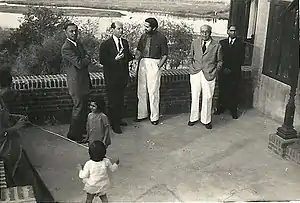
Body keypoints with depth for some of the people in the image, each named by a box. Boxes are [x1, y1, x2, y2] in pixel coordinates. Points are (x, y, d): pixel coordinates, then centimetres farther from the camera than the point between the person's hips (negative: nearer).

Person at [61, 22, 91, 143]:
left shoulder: (79, 44, 13)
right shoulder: (66, 48, -18)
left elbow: (86, 58, 16)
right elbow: (79, 64, -23)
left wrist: (85, 60, -3)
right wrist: (87, 59, -5)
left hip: (84, 81, 9)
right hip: (76, 82, -9)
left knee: (84, 107, 18)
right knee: (78, 108, -2)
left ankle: (82, 130, 33)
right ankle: (73, 134, 10)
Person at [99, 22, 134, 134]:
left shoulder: (125, 42, 9)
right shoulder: (106, 44, -10)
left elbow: (128, 56, 12)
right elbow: (102, 61, -14)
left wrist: (132, 56, -10)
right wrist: (115, 60, -26)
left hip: (123, 75, 6)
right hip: (112, 76, -6)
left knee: (120, 99, 16)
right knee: (113, 101, 0)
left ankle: (118, 119, 32)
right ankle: (114, 124, 10)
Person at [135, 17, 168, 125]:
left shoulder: (161, 38, -3)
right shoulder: (143, 36, 11)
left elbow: (165, 55, -1)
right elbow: (139, 50, 19)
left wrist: (159, 65, -11)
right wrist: (137, 57, -1)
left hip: (154, 63, -5)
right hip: (143, 63, 5)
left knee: (153, 91, -4)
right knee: (141, 90, 8)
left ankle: (154, 116, 6)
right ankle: (142, 114, 20)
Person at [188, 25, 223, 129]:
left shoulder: (216, 46, -1)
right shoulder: (194, 43, 7)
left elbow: (219, 61, 8)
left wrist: (214, 72, -2)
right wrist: (192, 66, 7)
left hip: (209, 75, -2)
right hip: (195, 73, 2)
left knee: (207, 98, 4)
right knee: (194, 97, 9)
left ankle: (206, 120, 18)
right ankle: (194, 118, 24)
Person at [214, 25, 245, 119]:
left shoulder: (241, 44, 3)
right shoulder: (222, 43, 9)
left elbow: (241, 59, -2)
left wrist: (231, 69, -9)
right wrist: (225, 68, -8)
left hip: (235, 72, -1)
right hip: (223, 71, 2)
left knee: (234, 92, 3)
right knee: (222, 91, 4)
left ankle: (233, 111, 13)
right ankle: (221, 108, 17)